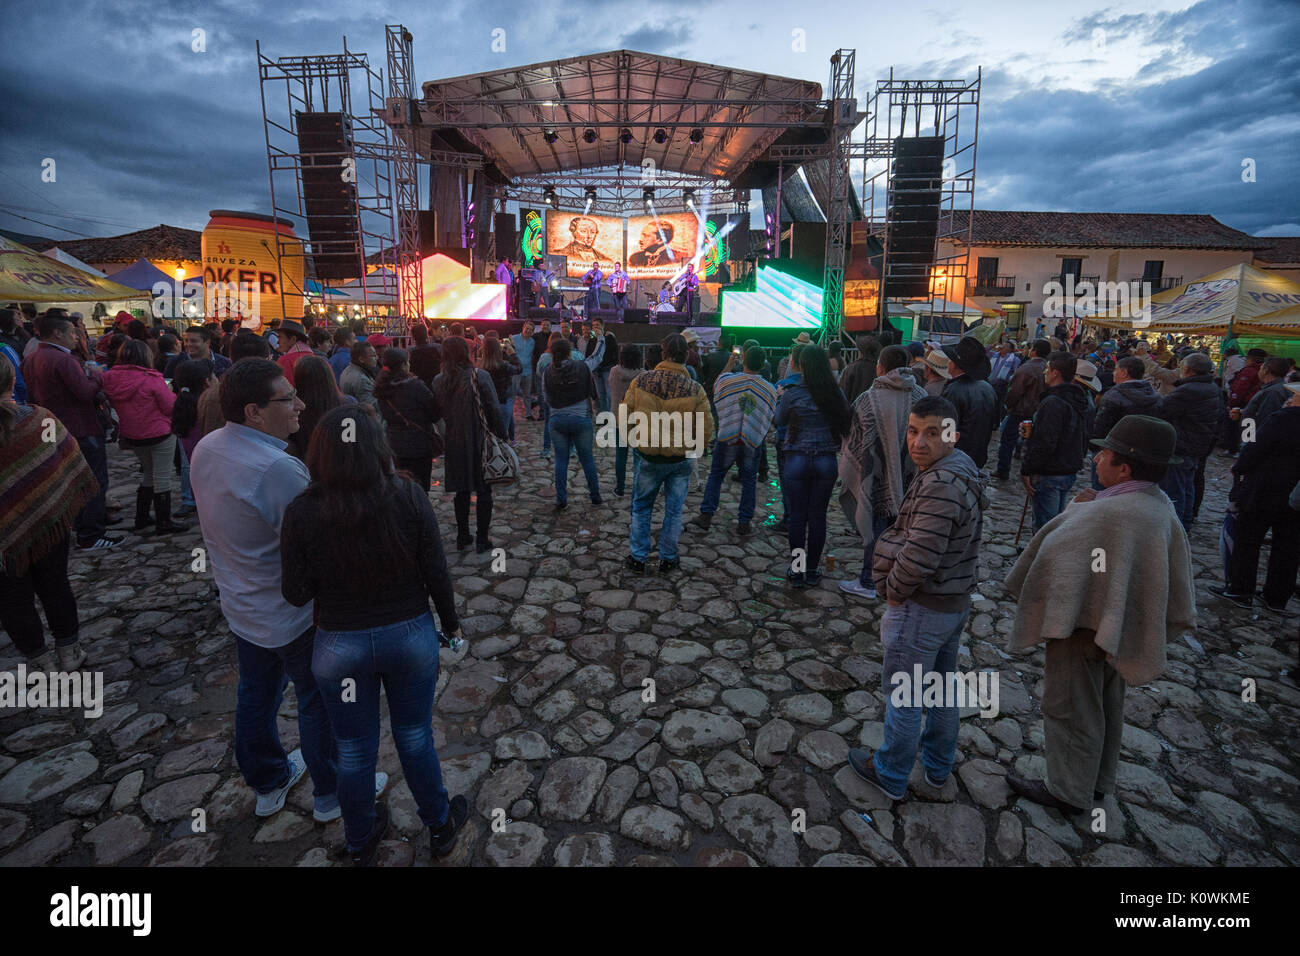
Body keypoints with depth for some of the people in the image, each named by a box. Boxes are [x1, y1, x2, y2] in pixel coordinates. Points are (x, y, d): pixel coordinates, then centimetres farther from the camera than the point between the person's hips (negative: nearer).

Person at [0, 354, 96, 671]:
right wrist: (70, 505, 10)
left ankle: (40, 660, 27)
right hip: (51, 522, 3)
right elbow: (73, 465, -2)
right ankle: (68, 651, 29)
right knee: (55, 586, 18)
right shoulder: (41, 418, -12)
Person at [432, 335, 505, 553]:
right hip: (480, 441, -3)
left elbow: (436, 413, 3)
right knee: (484, 490, 8)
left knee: (462, 490, 17)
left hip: (454, 444, 3)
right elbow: (494, 410, -12)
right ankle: (482, 539, 12)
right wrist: (501, 436, -3)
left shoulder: (439, 381, -3)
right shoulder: (480, 376, -14)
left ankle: (463, 536, 25)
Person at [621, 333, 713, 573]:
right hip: (680, 460, 0)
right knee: (673, 510, 15)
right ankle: (668, 558, 25)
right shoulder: (695, 389, -13)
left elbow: (625, 416, -3)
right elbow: (706, 429, -7)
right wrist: (691, 449, 11)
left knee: (641, 507, 17)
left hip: (647, 457, 1)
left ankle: (638, 558, 24)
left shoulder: (641, 380, -10)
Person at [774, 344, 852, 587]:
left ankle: (797, 570, 15)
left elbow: (779, 421, 6)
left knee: (797, 517, 7)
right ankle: (812, 570, 18)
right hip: (827, 460, 2)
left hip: (797, 460, -2)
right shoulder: (836, 393, -3)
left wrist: (780, 399, 21)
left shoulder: (792, 393, -10)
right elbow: (846, 420, 10)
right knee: (818, 517, 10)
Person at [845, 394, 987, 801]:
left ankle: (891, 776, 26)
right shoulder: (963, 469, 5)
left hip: (921, 607, -10)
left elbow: (918, 558, -31)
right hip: (956, 601, 10)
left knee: (903, 695, 8)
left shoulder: (940, 485, -28)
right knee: (943, 685, 24)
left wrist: (894, 592, -13)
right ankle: (939, 766, 43)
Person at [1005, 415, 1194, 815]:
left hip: (1085, 626, -9)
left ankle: (1068, 792, 27)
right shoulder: (1159, 506, -2)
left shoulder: (1106, 514, -31)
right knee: (1105, 706, 25)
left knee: (1069, 708, 10)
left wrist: (1076, 508, -8)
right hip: (1121, 627, 9)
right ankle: (1098, 781, 44)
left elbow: (1052, 552, -25)